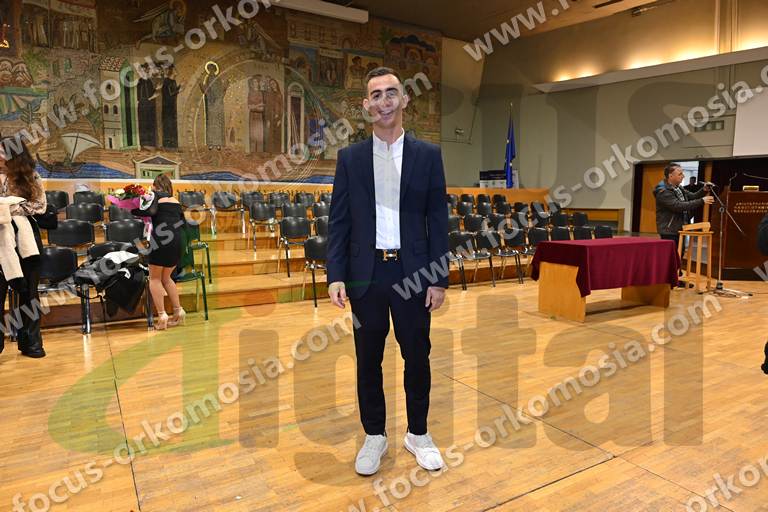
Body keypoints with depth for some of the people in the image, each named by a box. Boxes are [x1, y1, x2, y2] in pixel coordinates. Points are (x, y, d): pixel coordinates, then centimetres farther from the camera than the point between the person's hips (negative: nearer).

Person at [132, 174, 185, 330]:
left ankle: (162, 315, -1)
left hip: (161, 240, -5)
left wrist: (133, 209, 3)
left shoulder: (154, 195, 7)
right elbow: (183, 222, 21)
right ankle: (178, 311, 14)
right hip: (177, 240, 5)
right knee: (166, 278, 20)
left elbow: (151, 211, -12)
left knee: (155, 278, 8)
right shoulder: (175, 201, 22)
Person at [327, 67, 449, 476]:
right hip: (366, 273, 1)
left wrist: (439, 279, -3)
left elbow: (438, 221, 1)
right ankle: (374, 436, 31)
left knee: (417, 357, 11)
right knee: (368, 360, 11)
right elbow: (338, 222, 2)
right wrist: (335, 276, -7)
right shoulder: (350, 158, 3)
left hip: (413, 272, 0)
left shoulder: (428, 155, 2)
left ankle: (418, 434, 32)